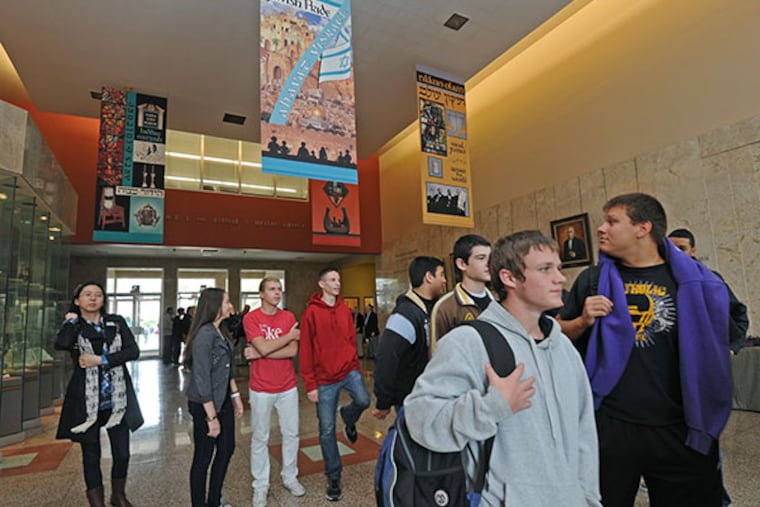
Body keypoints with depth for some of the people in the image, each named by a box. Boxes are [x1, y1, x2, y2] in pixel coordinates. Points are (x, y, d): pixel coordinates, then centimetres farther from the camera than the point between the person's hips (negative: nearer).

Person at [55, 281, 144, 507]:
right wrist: (73, 320, -9)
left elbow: (133, 351, -7)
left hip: (117, 400, 2)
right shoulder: (73, 326, 1)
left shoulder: (117, 322, 4)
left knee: (122, 453, 11)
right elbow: (61, 345, -23)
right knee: (91, 456, 10)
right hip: (87, 402, -2)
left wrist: (101, 360, -16)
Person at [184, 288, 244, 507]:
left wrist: (235, 395, 12)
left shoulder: (221, 331, 4)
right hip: (204, 405, -9)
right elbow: (201, 378, -22)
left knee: (227, 449, 18)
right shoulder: (204, 334, -22)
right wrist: (211, 417, -20)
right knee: (203, 458, 9)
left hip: (223, 401, 9)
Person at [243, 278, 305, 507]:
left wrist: (259, 354, -17)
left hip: (288, 386, 3)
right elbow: (264, 347, -23)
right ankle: (261, 485, 30)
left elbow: (292, 351, -11)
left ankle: (290, 477, 35)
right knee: (260, 438, 12)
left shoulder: (289, 317, -2)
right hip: (261, 388, -3)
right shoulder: (250, 318, -11)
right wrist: (290, 335, -13)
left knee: (291, 434, 15)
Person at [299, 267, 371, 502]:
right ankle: (333, 477, 28)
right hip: (325, 379, -3)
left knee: (363, 400, -22)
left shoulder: (345, 309, 4)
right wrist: (310, 385, -9)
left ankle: (348, 418, 16)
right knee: (327, 430, 6)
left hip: (349, 370, 3)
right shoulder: (311, 313, -9)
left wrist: (355, 368, 10)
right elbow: (305, 351, -9)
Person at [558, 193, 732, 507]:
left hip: (681, 430, 0)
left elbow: (715, 350, 8)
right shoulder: (593, 280, 0)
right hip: (608, 424, 1)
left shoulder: (692, 280, -2)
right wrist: (583, 321, -12)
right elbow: (559, 337, 7)